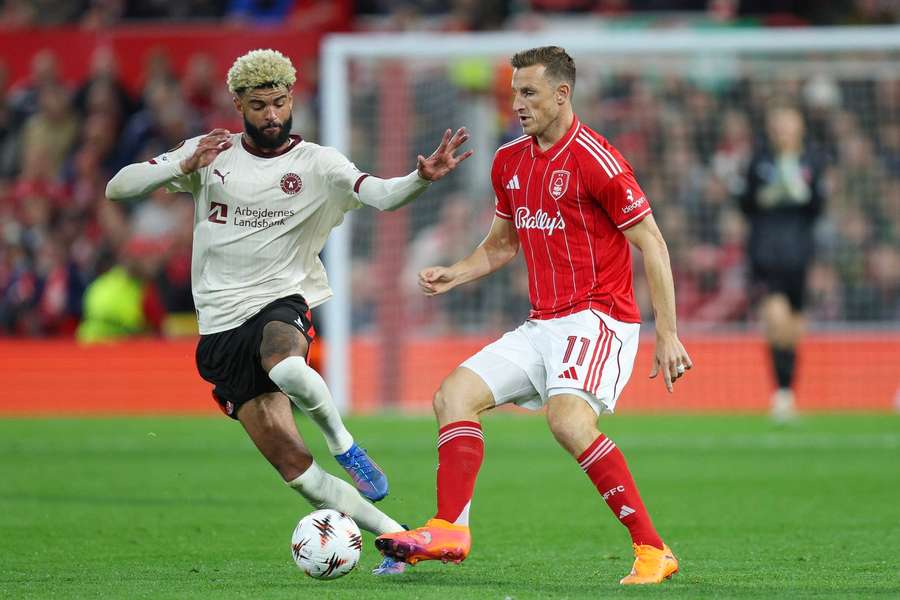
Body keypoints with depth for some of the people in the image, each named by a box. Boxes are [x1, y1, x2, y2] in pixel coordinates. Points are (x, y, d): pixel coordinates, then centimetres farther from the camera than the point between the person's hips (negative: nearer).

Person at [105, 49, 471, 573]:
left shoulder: (316, 164, -1)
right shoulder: (210, 153, 5)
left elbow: (380, 195, -17)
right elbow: (118, 187, 2)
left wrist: (422, 178, -38)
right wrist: (184, 166, -14)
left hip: (282, 302, -2)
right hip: (222, 327, 2)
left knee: (285, 365, -41)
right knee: (292, 465, -9)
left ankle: (341, 442, -10)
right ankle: (394, 535, 5)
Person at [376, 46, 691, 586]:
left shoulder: (594, 159, -14)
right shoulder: (510, 161, 11)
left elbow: (653, 244, -12)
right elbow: (502, 243, 26)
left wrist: (667, 334, -16)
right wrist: (454, 274, 6)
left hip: (598, 317, -9)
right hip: (542, 326, 9)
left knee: (568, 418, -31)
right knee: (455, 395, -2)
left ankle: (652, 550, -26)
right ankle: (449, 530, -7)